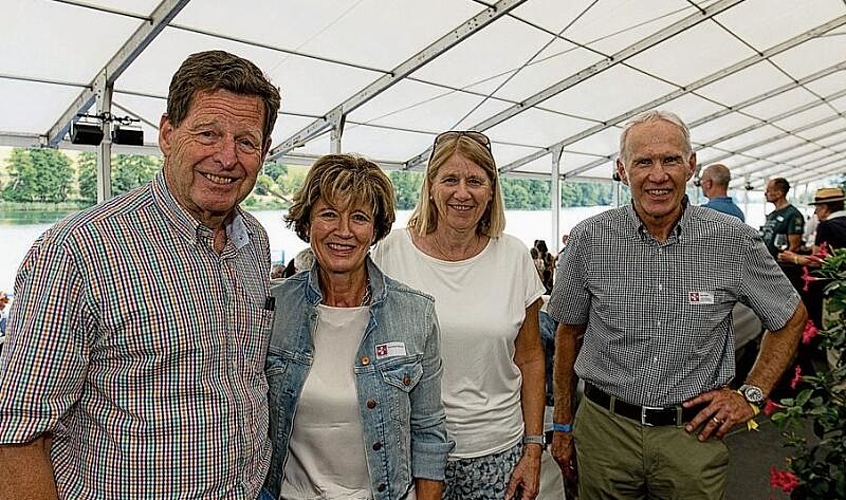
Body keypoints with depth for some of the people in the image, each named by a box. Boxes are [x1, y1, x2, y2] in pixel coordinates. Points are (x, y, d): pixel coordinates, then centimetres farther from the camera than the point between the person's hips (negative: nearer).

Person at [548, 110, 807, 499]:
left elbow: (792, 318, 8)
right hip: (604, 428, 0)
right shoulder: (589, 239, -9)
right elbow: (569, 332, 2)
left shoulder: (734, 241, -8)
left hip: (693, 434, 0)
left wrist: (751, 394, 0)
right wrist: (562, 423, 6)